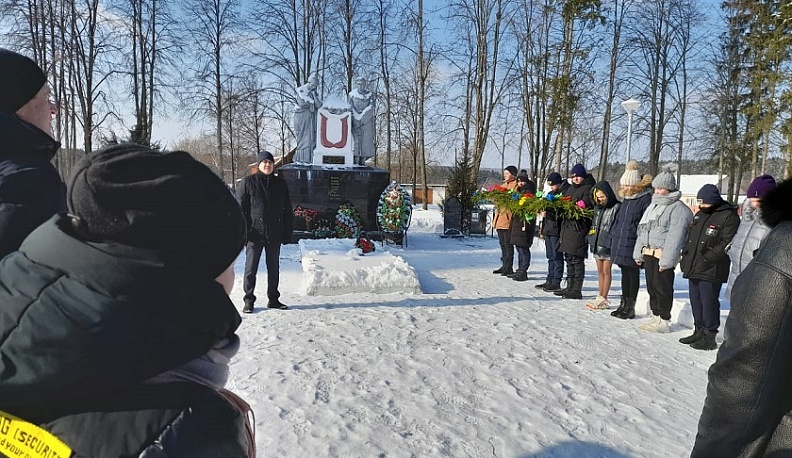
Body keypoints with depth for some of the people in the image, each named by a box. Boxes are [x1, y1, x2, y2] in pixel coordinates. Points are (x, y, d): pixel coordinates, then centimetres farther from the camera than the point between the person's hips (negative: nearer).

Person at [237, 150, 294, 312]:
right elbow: (240, 209, -4)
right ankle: (249, 300, 12)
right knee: (251, 269, 2)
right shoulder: (247, 182, -1)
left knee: (274, 268, 12)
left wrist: (287, 232, 6)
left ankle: (273, 299, 23)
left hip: (274, 235, 4)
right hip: (254, 234, -4)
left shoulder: (281, 183, 10)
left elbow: (287, 211, 12)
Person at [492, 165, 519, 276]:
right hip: (500, 217, 8)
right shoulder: (503, 185, 22)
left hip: (508, 217, -8)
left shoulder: (516, 185, -3)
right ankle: (504, 266, 20)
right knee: (502, 243, 12)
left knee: (508, 243, -7)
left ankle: (509, 267, -1)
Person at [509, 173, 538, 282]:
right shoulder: (518, 191, 19)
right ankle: (520, 270, 21)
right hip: (516, 222, 9)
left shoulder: (529, 192, -9)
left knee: (523, 248, -7)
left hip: (524, 223, -9)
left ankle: (523, 272, -4)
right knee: (519, 247, 13)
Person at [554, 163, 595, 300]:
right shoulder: (571, 188, 21)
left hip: (579, 228, -9)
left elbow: (588, 202, -19)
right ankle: (569, 287, 22)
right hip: (568, 226, 9)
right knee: (569, 258, 13)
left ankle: (577, 290, -2)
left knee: (577, 259, -7)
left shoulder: (588, 188, -5)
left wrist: (582, 204, -37)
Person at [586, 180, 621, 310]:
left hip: (608, 244, -7)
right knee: (600, 271, 11)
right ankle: (600, 298, 17)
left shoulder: (617, 207, -9)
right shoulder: (597, 207, 13)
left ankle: (604, 299, 4)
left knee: (606, 271, -1)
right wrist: (591, 239, 15)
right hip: (597, 243, 7)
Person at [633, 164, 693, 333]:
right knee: (651, 285, 14)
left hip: (663, 255, -8)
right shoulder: (653, 206, 19)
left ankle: (664, 320, 8)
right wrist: (639, 253, 15)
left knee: (662, 287, -2)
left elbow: (675, 236, -17)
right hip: (648, 253, 8)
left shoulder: (678, 208, -9)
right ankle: (655, 315, 25)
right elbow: (642, 230, 20)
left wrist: (667, 259, -23)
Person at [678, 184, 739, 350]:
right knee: (696, 302, 15)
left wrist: (708, 257, -21)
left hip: (711, 271, -8)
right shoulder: (699, 215, 18)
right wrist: (686, 255, 13)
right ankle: (699, 331, 28)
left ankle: (709, 337, 7)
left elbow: (727, 244, -16)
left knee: (709, 303, -3)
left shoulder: (728, 216, -8)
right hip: (693, 268, 8)